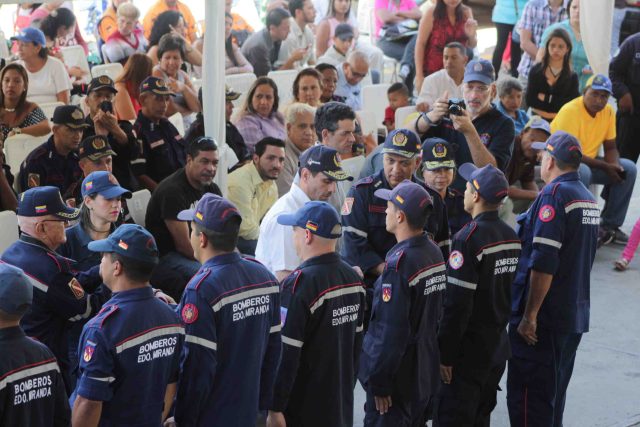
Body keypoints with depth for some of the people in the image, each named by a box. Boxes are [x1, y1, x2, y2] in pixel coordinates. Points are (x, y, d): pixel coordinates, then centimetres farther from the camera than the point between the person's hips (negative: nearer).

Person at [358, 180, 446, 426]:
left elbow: (391, 331, -24)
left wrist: (379, 383, -17)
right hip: (425, 374, 8)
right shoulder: (434, 253, 2)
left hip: (398, 377, -8)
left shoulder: (399, 262, -24)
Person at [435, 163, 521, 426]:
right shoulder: (512, 236, 4)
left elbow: (457, 303, -22)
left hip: (468, 350, -8)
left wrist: (446, 355, -16)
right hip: (498, 345, 8)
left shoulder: (468, 239, -20)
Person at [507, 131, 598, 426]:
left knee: (527, 400, -4)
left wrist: (529, 315, -19)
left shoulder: (554, 194, -15)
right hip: (574, 315, 9)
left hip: (543, 316, -9)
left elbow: (543, 264, -22)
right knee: (554, 395, 18)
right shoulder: (589, 199, 11)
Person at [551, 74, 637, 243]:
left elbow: (610, 148, 5)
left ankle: (610, 225, 0)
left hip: (589, 160, 7)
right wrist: (606, 167, -25)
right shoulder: (570, 111, -22)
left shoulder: (608, 112, -2)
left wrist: (614, 165, -19)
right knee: (583, 172, -37)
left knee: (628, 168, -7)